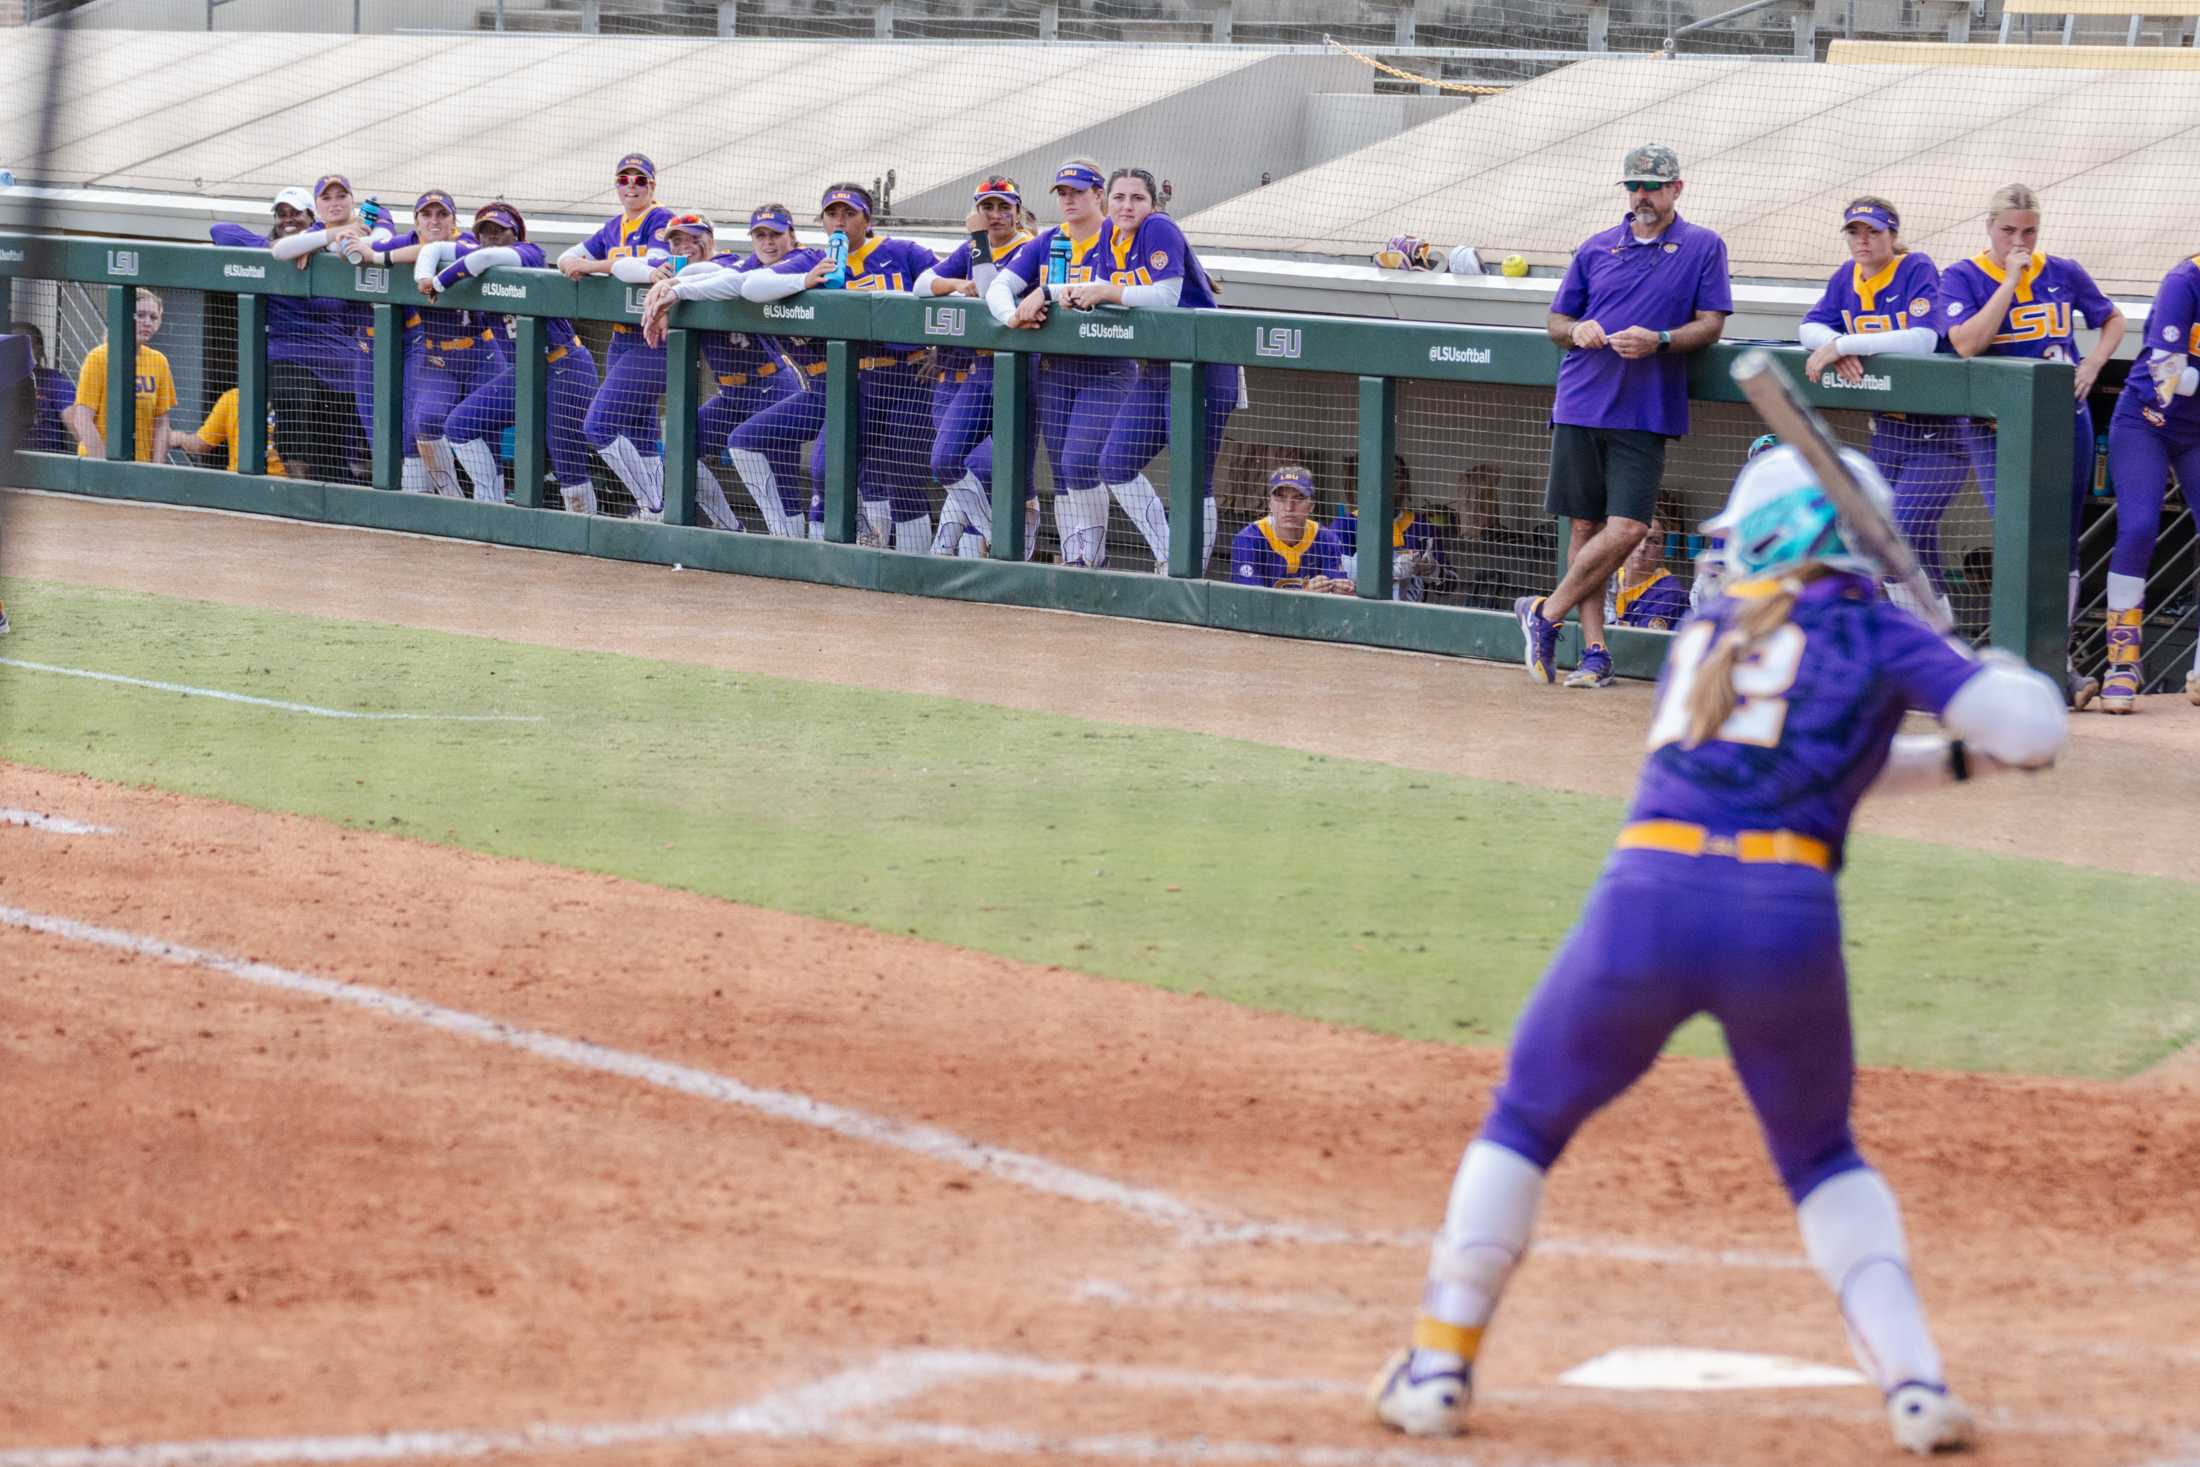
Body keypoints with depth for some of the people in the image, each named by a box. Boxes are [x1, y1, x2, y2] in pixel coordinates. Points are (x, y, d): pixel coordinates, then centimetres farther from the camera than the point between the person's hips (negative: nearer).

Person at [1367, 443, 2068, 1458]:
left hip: (1645, 903, 1)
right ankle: (1914, 1383, 8)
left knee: (1523, 1124, 23)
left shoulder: (1705, 634, 25)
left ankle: (1439, 1370, 16)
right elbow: (2034, 732, 6)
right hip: (1787, 914, -1)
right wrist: (1999, 674, 28)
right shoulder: (1873, 632, 11)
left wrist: (1958, 759, 35)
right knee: (1820, 1157, 23)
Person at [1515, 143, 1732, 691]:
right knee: (1586, 527, 2)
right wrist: (1578, 330, -7)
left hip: (1644, 414, -3)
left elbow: (1711, 324, 1)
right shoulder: (1597, 248, 13)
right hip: (1580, 406, 3)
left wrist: (1659, 341, -17)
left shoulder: (1703, 247, 6)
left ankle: (1546, 613, 1)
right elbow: (1555, 321, 17)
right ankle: (1594, 650, 6)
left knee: (1627, 528, -14)